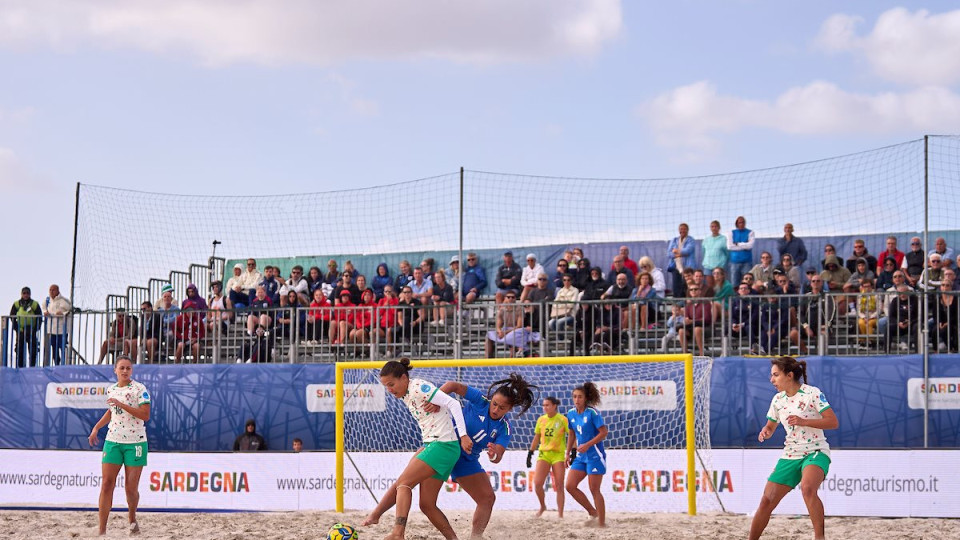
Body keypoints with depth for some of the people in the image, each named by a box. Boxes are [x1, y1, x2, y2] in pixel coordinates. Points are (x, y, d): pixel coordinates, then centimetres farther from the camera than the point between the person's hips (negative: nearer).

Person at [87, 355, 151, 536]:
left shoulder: (139, 389, -7)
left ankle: (132, 519, 29)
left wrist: (122, 404, -21)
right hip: (113, 441, 4)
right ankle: (102, 530, -8)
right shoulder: (111, 390, 10)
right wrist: (96, 428, 16)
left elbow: (145, 415, -17)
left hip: (135, 443, -4)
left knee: (131, 487, -1)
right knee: (107, 484, -7)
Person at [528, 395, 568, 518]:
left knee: (559, 486, -4)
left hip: (559, 454, -3)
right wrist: (529, 454, 12)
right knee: (537, 483, -8)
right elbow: (536, 438, 15)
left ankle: (560, 514, 1)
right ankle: (542, 506, 16)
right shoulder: (541, 420, 6)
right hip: (543, 454, 3)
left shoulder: (563, 420, -5)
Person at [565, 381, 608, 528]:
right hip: (580, 456, 7)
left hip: (595, 456, -7)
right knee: (570, 486, 0)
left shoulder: (592, 412, -14)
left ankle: (602, 523, 2)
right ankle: (593, 513, 14)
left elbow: (604, 432, -17)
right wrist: (568, 453, 15)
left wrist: (587, 445, -24)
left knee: (594, 490, -6)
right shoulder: (571, 414, 5)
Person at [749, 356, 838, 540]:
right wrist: (765, 432, -4)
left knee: (807, 488, -36)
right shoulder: (778, 400, 8)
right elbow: (770, 426, 21)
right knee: (766, 501, -1)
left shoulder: (812, 393, -9)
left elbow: (833, 422, -14)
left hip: (816, 452, -6)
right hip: (790, 456, 6)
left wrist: (803, 421, -23)